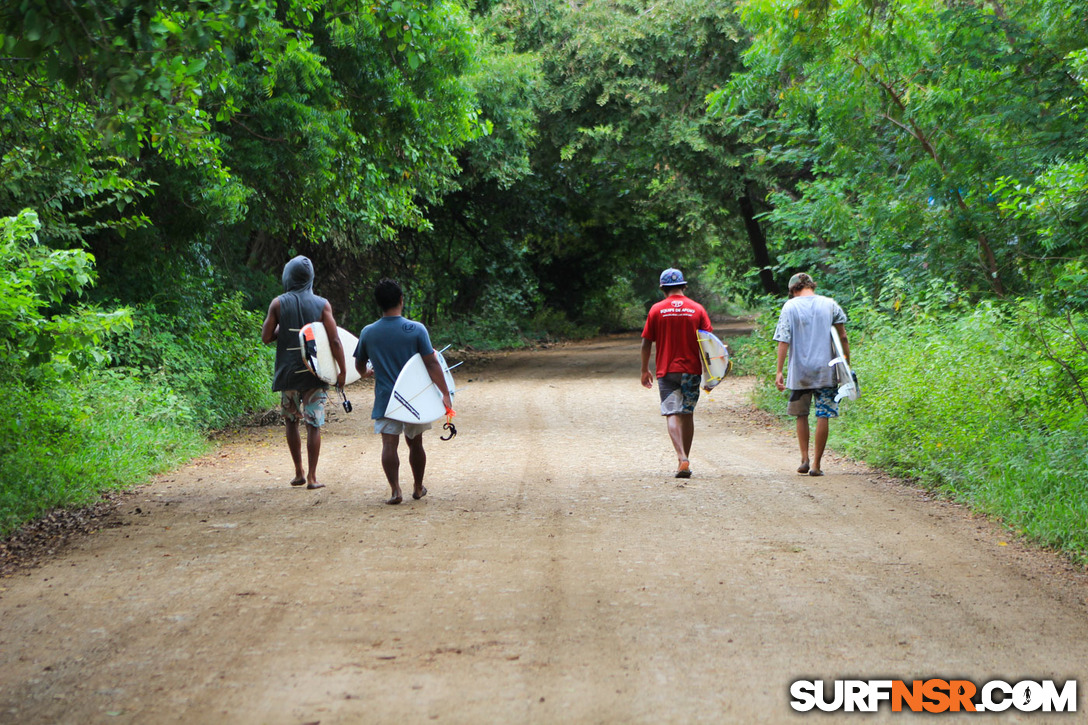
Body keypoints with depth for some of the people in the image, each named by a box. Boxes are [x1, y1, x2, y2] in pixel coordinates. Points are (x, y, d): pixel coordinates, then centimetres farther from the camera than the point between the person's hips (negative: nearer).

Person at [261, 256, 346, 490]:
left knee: (291, 421, 16)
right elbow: (334, 341, -7)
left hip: (288, 373, 1)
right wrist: (342, 370, 0)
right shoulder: (322, 304, -3)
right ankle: (312, 476, -1)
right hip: (316, 373, -1)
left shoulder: (278, 304, -2)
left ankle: (299, 472, 18)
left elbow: (266, 337, 0)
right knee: (314, 424, 1)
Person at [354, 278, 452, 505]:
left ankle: (395, 490, -17)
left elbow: (359, 365, 12)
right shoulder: (416, 330, -8)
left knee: (389, 443, -4)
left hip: (385, 398, 0)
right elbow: (432, 364, -12)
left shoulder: (368, 333, -2)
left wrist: (367, 372, 36)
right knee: (415, 443, 16)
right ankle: (418, 488, 29)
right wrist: (445, 394, -9)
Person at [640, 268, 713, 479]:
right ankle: (684, 461, 17)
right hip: (691, 370, 2)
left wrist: (645, 370, 12)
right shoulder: (697, 309, 0)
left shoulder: (656, 310, -2)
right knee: (687, 414, 12)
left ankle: (682, 458, -22)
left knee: (672, 414, -4)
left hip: (666, 370, -2)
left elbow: (646, 343, 0)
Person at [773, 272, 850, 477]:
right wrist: (847, 363, 10)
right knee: (823, 416, 2)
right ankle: (816, 464, 0)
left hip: (799, 372, 0)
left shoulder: (790, 306, 0)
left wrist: (779, 371, -4)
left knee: (801, 415, 15)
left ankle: (804, 459, 11)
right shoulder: (830, 305, 5)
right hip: (826, 371, 0)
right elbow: (842, 337, 4)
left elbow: (784, 341, -5)